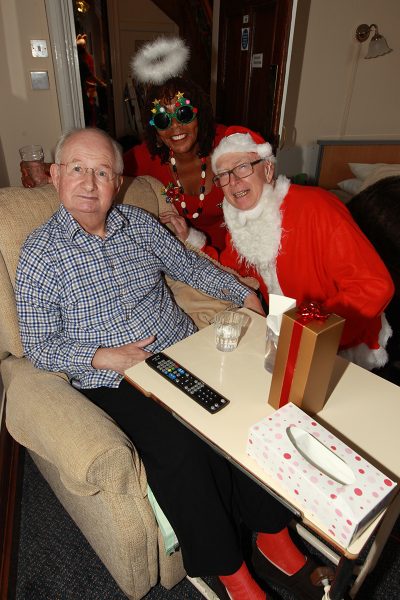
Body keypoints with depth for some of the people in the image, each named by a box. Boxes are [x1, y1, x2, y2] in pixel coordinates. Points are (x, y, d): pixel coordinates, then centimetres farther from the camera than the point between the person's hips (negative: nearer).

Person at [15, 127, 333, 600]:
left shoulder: (140, 223, 8)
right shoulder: (39, 254, -2)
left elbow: (189, 265, 18)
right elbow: (39, 347, -3)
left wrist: (244, 294, 8)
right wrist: (102, 356, -18)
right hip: (114, 382, -3)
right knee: (179, 448, -26)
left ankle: (273, 536, 5)